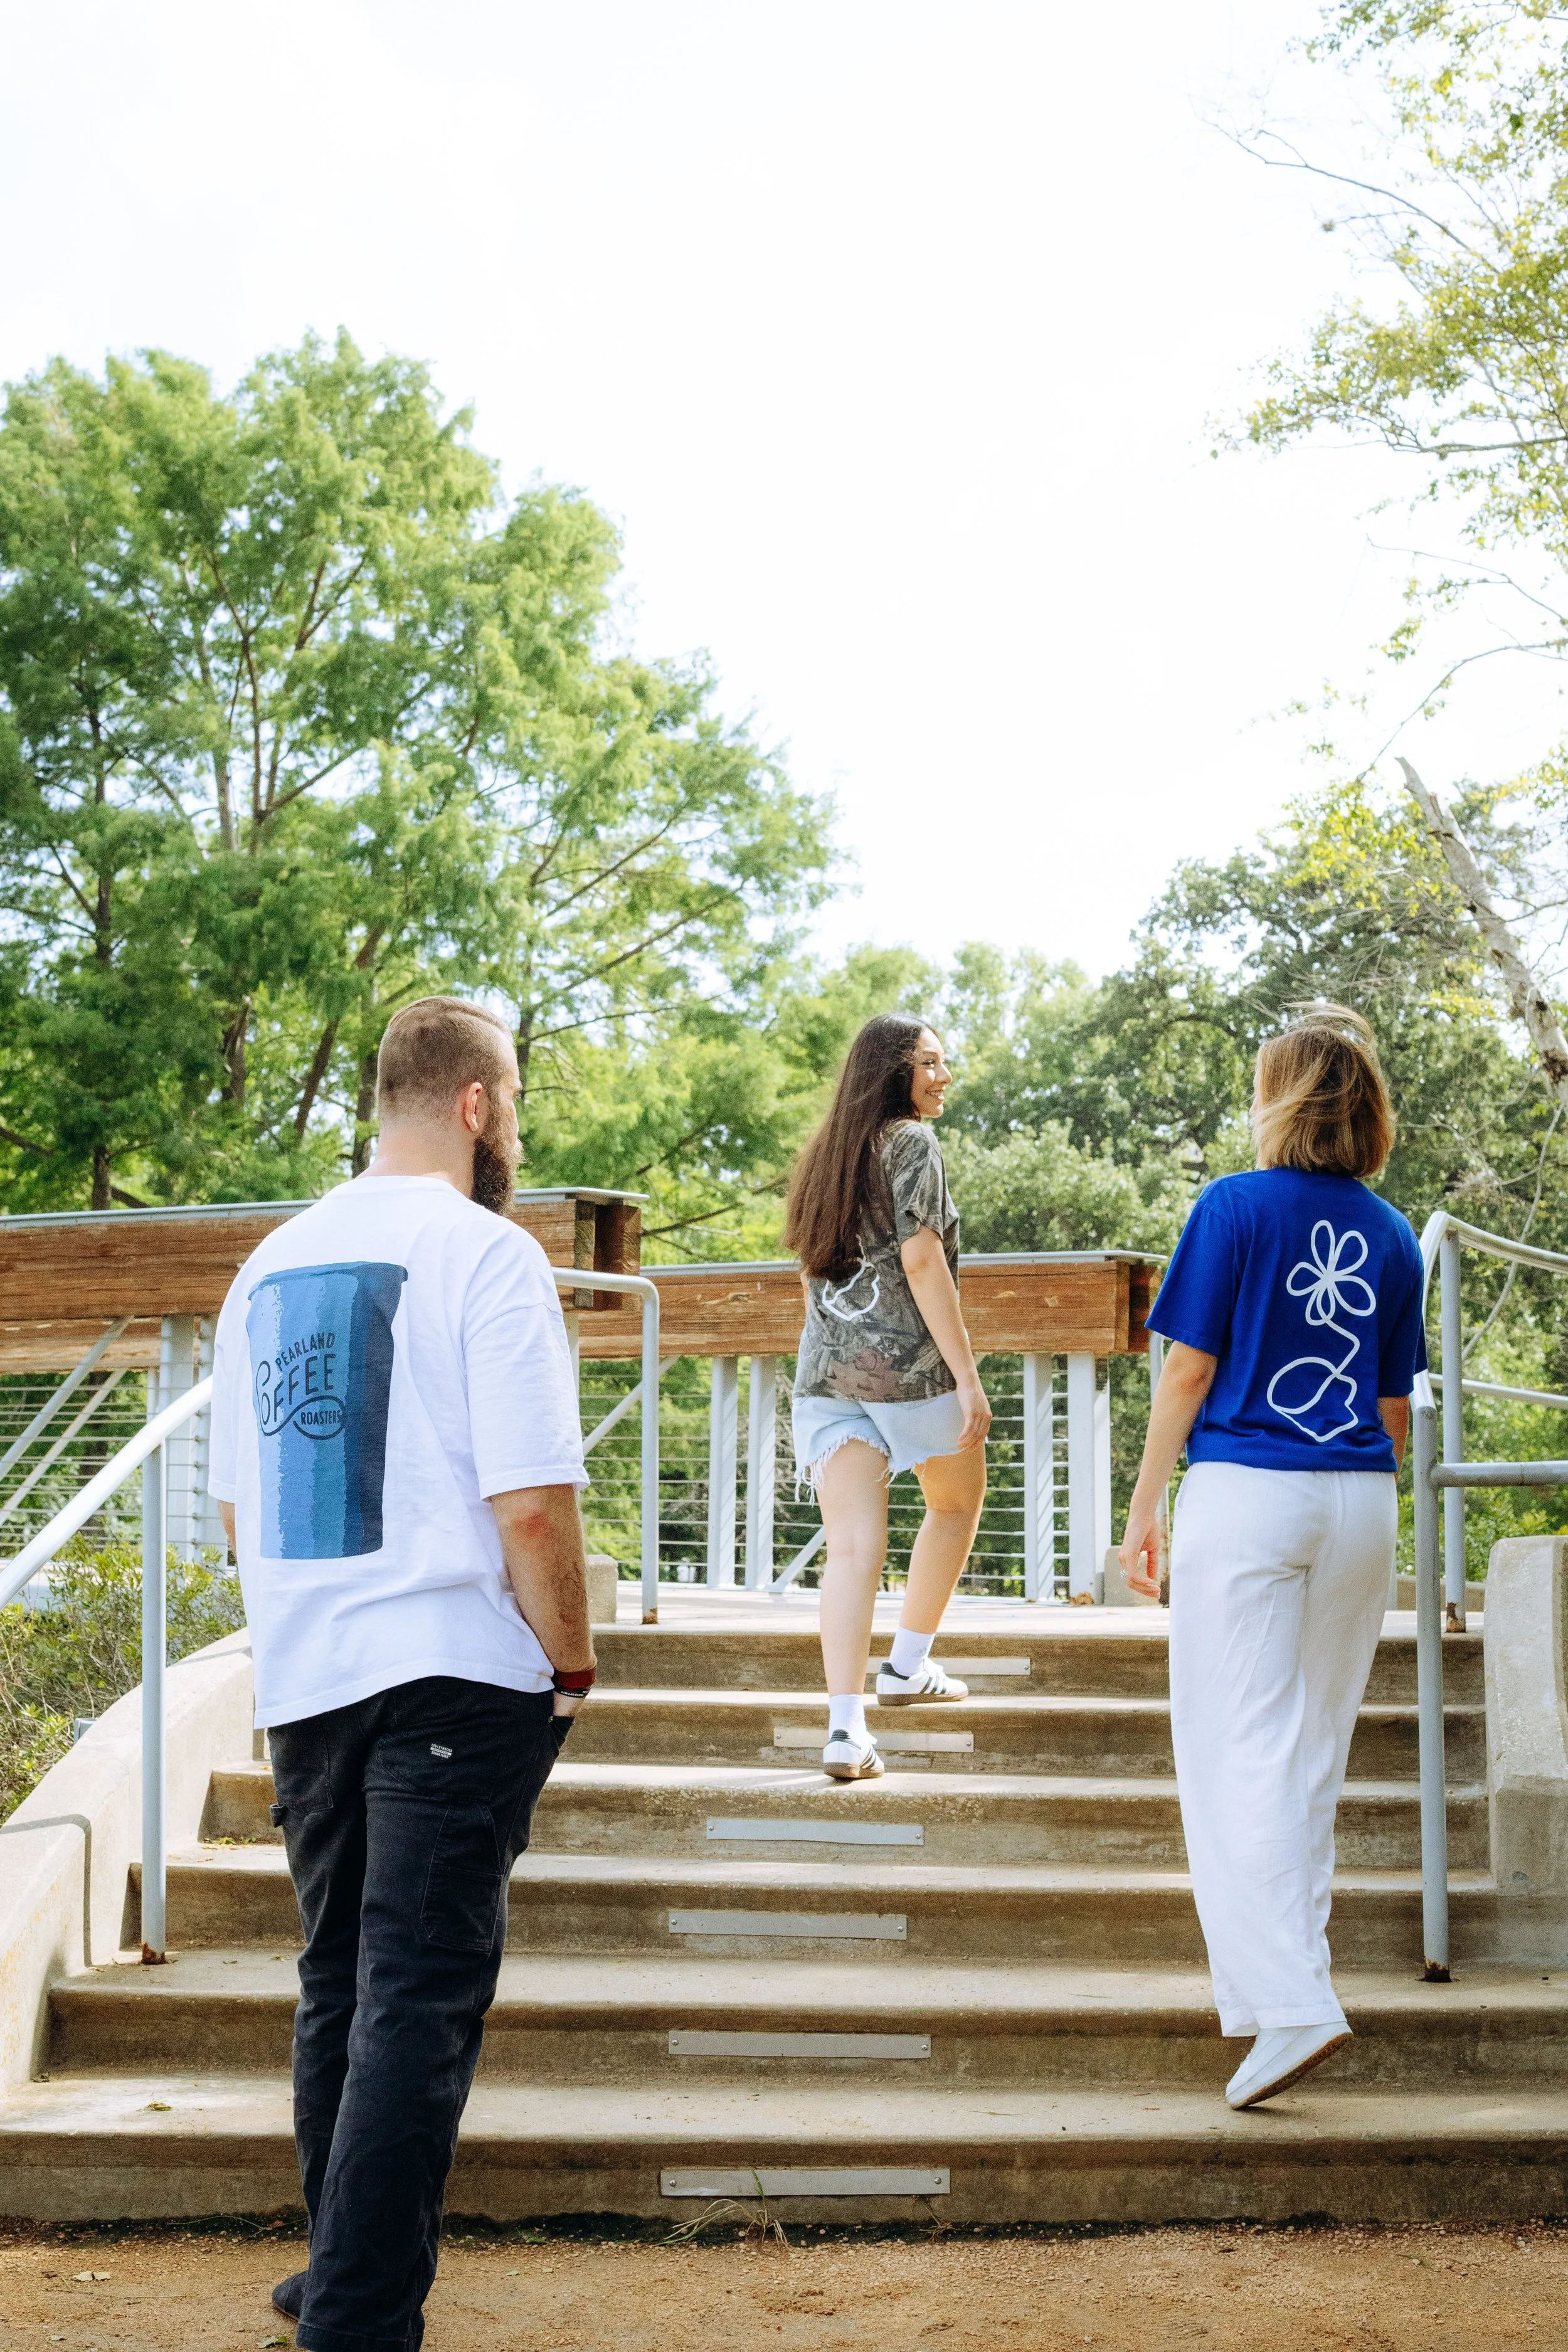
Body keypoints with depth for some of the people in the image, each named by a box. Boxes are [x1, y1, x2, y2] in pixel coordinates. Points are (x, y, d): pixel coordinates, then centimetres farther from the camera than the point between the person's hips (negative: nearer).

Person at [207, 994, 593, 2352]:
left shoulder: (272, 1265, 11)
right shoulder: (485, 1253, -10)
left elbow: (238, 1513, 16)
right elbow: (532, 1503, -17)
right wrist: (571, 1662, -4)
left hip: (304, 1679, 7)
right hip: (456, 1677, -7)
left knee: (341, 1982, 18)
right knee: (421, 2000, -2)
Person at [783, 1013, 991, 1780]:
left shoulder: (823, 1156, 18)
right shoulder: (911, 1142, -5)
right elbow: (922, 1261, -13)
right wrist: (968, 1378, -13)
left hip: (824, 1369, 6)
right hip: (906, 1361, -6)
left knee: (852, 1545, -2)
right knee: (957, 1501, 20)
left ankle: (845, 1728, -12)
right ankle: (907, 1666, 25)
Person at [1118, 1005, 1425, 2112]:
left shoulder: (1235, 1207, -5)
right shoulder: (1392, 1236, 9)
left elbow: (1189, 1371, -6)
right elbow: (1396, 1408, 12)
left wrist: (1145, 1512, 0)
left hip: (1245, 1493, -5)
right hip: (1359, 1505, 5)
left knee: (1240, 1751, -5)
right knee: (1316, 1749, 14)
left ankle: (1292, 2003, -15)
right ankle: (1285, 1965, 24)